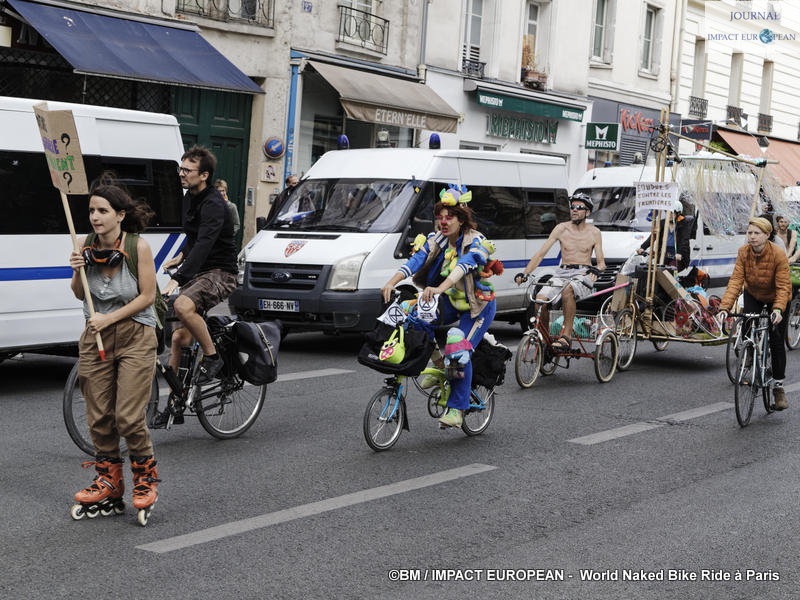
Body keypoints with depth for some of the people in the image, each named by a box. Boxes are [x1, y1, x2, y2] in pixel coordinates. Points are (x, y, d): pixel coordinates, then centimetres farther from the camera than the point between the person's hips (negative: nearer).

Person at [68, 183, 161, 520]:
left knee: (128, 417, -9)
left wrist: (108, 318, -15)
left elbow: (147, 296, -10)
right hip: (96, 337, 4)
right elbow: (80, 295, 11)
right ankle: (108, 485, 21)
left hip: (135, 336, -4)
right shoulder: (86, 246, -1)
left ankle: (146, 479, 13)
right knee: (98, 418, 6)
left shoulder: (138, 247, -13)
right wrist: (77, 272, -10)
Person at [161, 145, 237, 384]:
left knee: (183, 306, -35)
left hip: (220, 274, -9)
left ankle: (212, 357, -18)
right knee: (180, 338, 3)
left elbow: (204, 246, -33)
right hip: (198, 273, 9)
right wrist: (182, 255, 21)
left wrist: (177, 279, -41)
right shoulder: (190, 197, 11)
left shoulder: (214, 205, -19)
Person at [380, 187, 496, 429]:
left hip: (479, 305, -6)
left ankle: (457, 409, -6)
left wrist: (440, 288, -58)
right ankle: (438, 364, 4)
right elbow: (415, 261, -18)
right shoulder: (436, 240, -4)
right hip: (452, 301, 6)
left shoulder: (476, 242, -21)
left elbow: (464, 266, -41)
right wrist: (391, 283, -36)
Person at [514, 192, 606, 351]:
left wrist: (596, 269, -20)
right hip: (562, 273, 3)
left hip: (583, 274, -3)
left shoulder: (594, 232, 5)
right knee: (540, 299, -25)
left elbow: (601, 263, 5)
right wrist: (525, 273, -11)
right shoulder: (561, 229, 7)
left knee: (567, 290, -39)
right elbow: (541, 253, 3)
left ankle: (566, 336, -35)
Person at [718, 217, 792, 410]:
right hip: (753, 296, 3)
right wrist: (725, 306, -38)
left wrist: (778, 309, -48)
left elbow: (783, 286, -32)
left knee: (777, 342, -6)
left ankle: (779, 388, 4)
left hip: (776, 299, -3)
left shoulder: (778, 254, -29)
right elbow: (736, 280, -26)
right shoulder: (743, 252, -20)